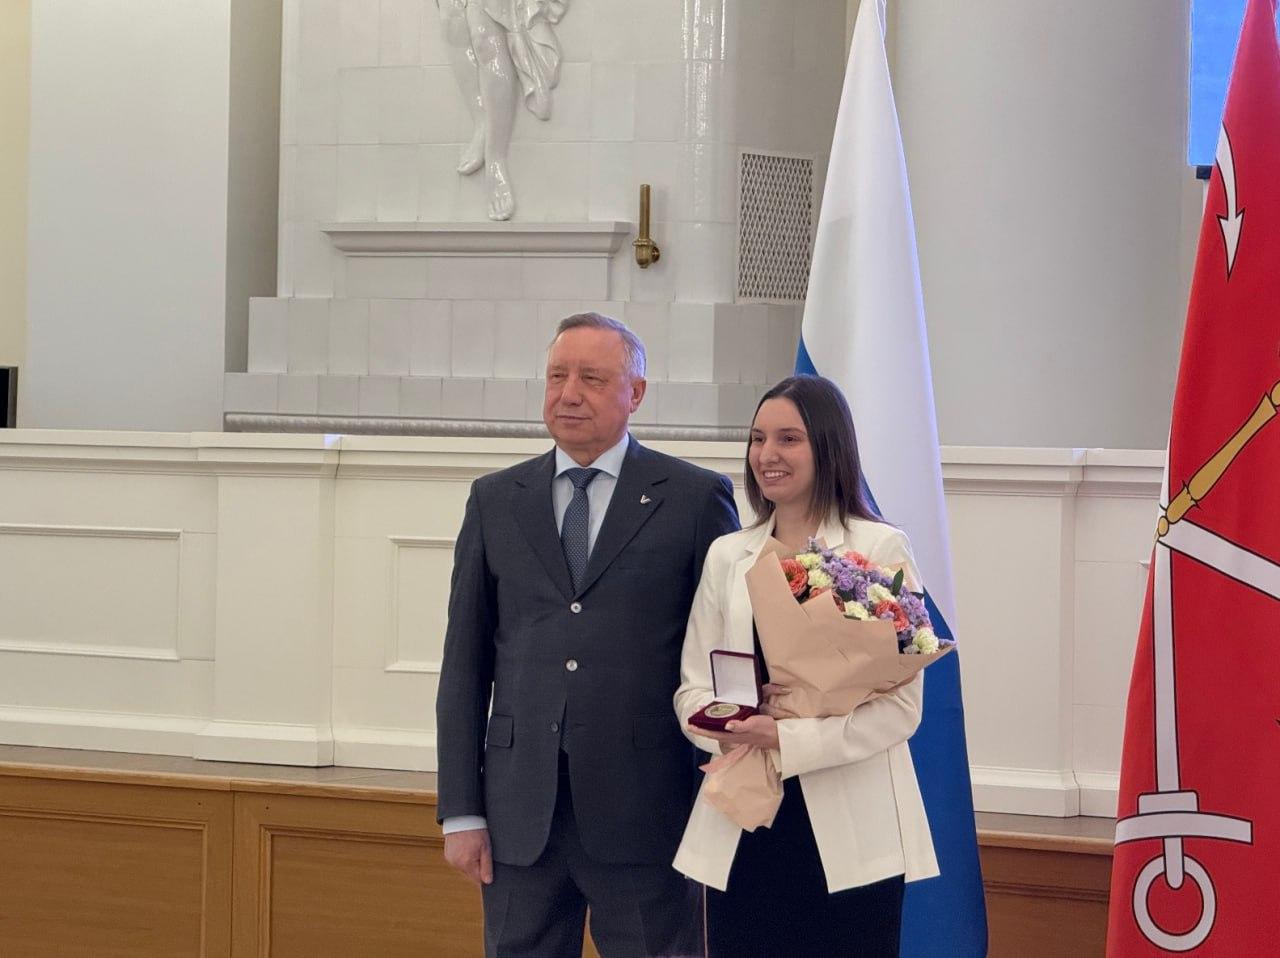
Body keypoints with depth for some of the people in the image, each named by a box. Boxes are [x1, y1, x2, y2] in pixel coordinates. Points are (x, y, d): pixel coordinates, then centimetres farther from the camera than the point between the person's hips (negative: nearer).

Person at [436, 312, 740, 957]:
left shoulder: (696, 499, 1)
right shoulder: (495, 500, 10)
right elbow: (465, 663, 9)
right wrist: (460, 812, 3)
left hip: (645, 812, -3)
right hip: (520, 814, 3)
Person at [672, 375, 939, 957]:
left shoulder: (880, 550, -2)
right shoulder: (727, 556, 12)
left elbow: (901, 704, -8)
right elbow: (692, 689, 10)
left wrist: (787, 742, -19)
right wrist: (735, 727, -13)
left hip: (849, 834, -4)